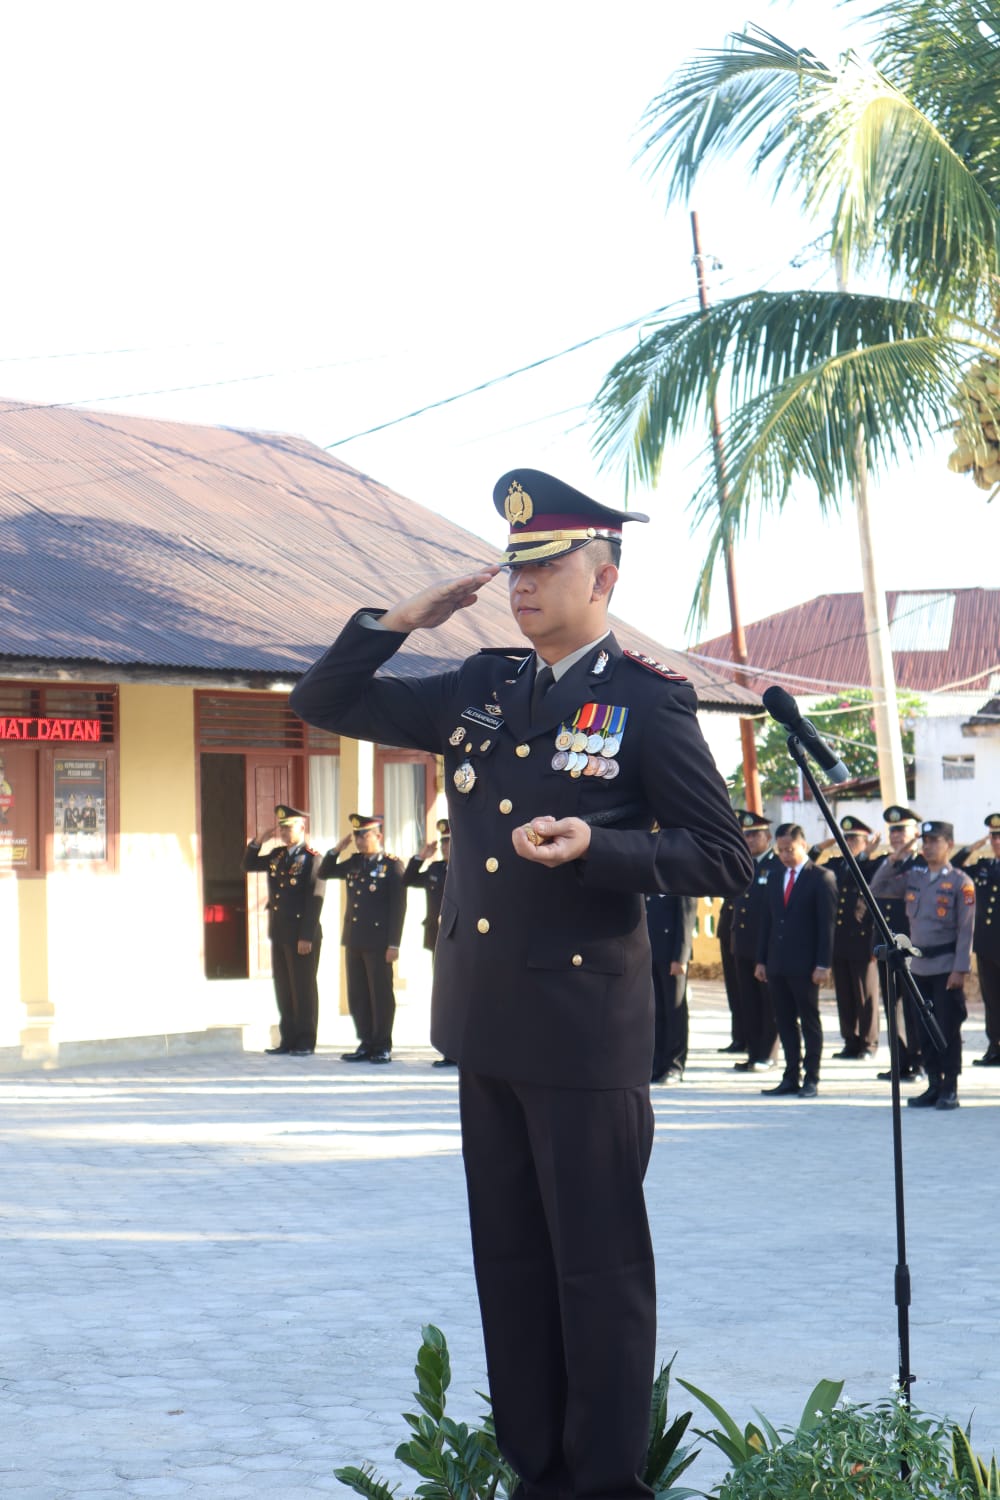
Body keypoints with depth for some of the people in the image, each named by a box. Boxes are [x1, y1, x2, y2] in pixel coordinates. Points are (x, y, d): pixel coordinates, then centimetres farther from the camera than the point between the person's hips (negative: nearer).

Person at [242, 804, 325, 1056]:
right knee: (283, 988, 10)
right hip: (279, 933, 7)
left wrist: (306, 937, -19)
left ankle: (305, 1043, 5)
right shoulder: (277, 856, 12)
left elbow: (315, 901, -15)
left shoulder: (312, 859, -11)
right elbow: (248, 865, 22)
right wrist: (257, 843, 4)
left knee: (303, 988, -1)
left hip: (302, 935, -7)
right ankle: (288, 1040, 17)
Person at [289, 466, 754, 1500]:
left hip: (585, 1027, -6)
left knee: (598, 1267, 1)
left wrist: (597, 848, -21)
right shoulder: (479, 690, 11)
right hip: (486, 1024, 6)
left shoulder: (645, 701, -6)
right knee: (509, 1259, 12)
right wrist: (406, 617, 3)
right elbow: (325, 702, 16)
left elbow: (723, 860, -7)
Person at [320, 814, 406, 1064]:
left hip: (378, 942, -7)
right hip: (354, 940, 7)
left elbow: (398, 907, -10)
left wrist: (393, 944, -14)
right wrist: (337, 849, 6)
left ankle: (383, 1047, 6)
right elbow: (325, 873, 21)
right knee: (357, 996, 9)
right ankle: (366, 1044, 17)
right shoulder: (354, 863, 12)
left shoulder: (392, 865, -7)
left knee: (381, 994, 0)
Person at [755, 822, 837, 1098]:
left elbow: (827, 924, -8)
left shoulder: (821, 878, -4)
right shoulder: (775, 877, 15)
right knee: (785, 1022, 8)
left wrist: (823, 965, -14)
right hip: (777, 964, 6)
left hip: (805, 965, -6)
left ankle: (811, 1079, 5)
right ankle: (791, 1077, 12)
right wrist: (761, 960, 10)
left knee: (809, 1021, 1)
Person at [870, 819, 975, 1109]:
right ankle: (934, 1086, 16)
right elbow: (877, 889, 13)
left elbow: (966, 929, -9)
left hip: (946, 967, -5)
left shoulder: (960, 882, -6)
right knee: (925, 1030, 8)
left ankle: (950, 1090, 4)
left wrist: (960, 969, -14)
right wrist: (893, 861, -1)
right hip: (918, 965, 5)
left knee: (948, 1029, -2)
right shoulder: (912, 876, 9)